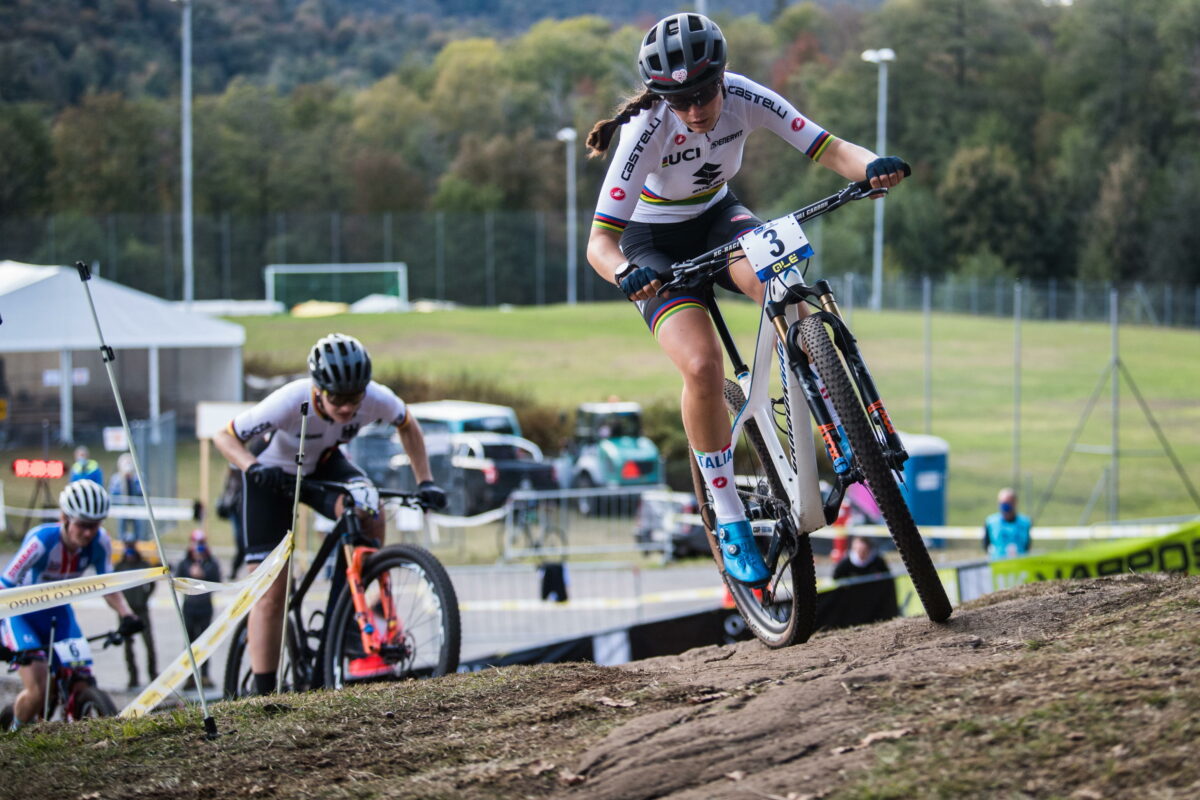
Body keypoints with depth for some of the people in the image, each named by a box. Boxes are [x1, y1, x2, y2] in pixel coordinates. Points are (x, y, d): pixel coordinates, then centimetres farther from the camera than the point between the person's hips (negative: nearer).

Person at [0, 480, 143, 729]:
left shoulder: (99, 542, -19)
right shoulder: (40, 541, -33)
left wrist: (127, 615, -24)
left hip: (57, 614, 5)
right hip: (21, 612, -5)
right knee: (37, 690, -20)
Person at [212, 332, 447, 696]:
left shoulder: (376, 399, -27)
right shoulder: (290, 402, -36)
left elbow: (408, 426, -3)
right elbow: (225, 437, -25)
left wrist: (425, 481, -11)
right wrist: (254, 467, -43)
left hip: (324, 465, 2)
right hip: (275, 476, -2)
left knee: (369, 514, -33)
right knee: (270, 594, -6)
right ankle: (264, 695, 2)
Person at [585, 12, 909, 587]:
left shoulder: (742, 97, -23)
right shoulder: (647, 130, -32)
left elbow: (828, 149, -25)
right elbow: (599, 242, -34)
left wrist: (871, 166, -48)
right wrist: (626, 275, -56)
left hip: (717, 218, 3)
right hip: (654, 242, -3)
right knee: (703, 367, -26)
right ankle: (729, 521, -11)